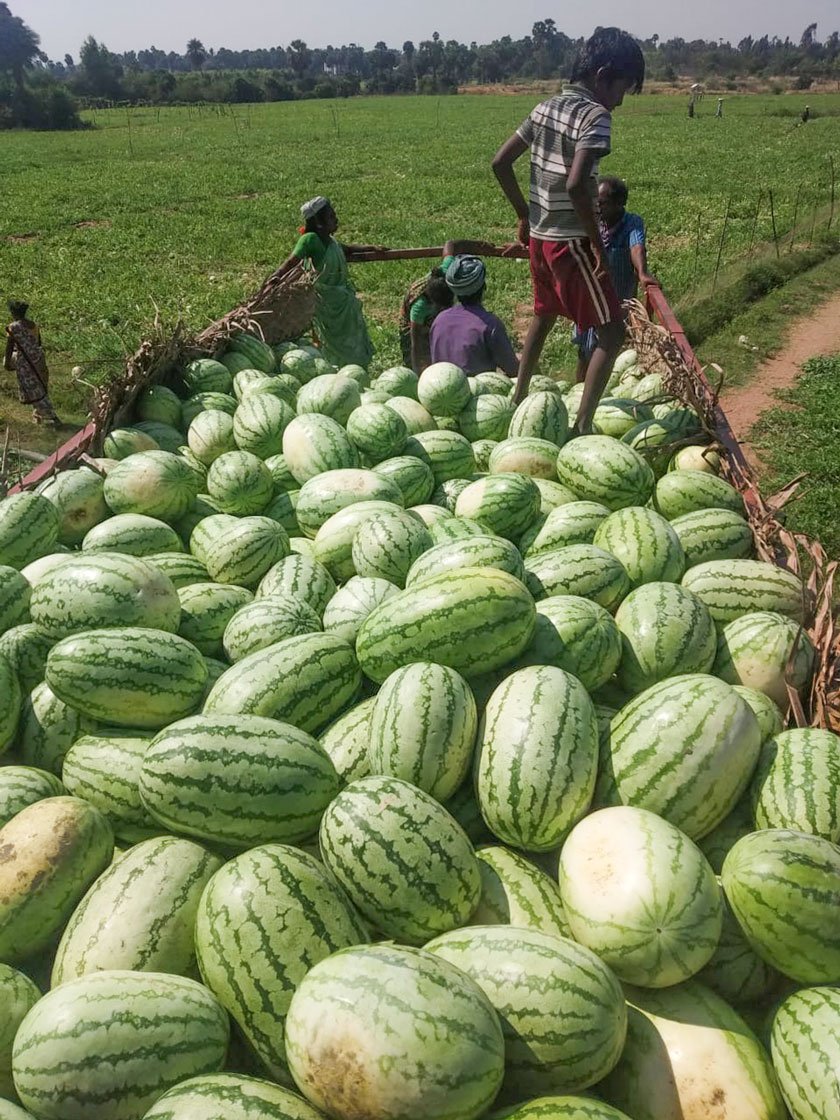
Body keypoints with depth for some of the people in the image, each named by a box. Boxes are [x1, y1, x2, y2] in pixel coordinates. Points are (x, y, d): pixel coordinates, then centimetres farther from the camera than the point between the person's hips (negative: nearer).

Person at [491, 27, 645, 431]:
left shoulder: (545, 108, 8)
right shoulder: (595, 115, -14)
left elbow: (500, 162, 11)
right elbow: (576, 184, -28)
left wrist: (524, 215, 17)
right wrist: (598, 242, -17)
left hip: (540, 237, 8)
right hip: (571, 241, -8)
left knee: (543, 316, 27)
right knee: (612, 332, -4)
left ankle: (517, 398, 36)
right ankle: (582, 426, -9)